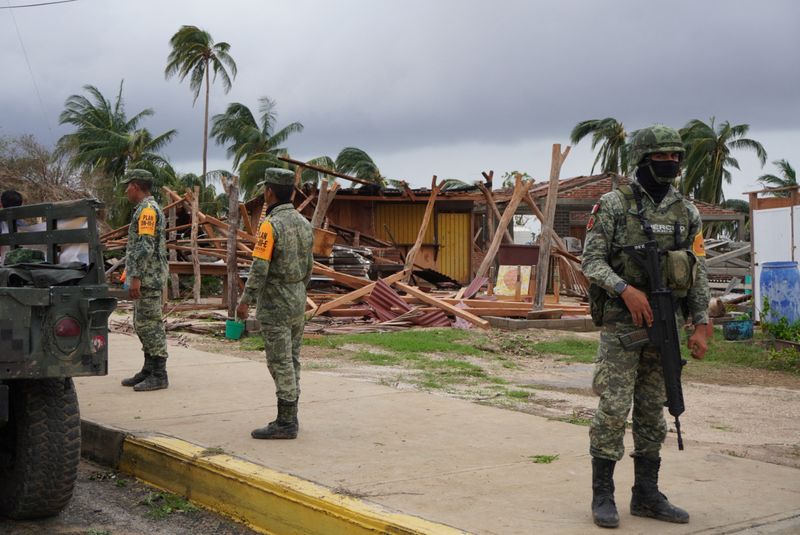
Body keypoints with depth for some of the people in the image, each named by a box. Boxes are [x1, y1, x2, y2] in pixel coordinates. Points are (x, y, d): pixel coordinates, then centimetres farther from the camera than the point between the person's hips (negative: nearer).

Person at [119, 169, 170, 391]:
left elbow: (145, 247, -21)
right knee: (143, 324, 14)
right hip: (146, 278, 11)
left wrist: (136, 277, -23)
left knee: (150, 324, -8)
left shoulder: (147, 209, -13)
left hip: (148, 278, -11)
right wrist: (133, 274, 23)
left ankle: (158, 375, -5)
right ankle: (149, 370, 20)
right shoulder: (147, 208, 20)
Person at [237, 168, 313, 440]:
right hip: (298, 302, 8)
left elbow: (259, 269, -21)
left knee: (280, 363, -4)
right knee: (291, 360, 12)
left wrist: (245, 301, -13)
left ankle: (285, 423, -1)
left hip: (274, 305, -8)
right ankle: (289, 418, 18)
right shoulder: (304, 223, 7)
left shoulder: (270, 225, -18)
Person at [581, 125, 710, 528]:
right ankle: (602, 496, 5)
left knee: (652, 412, 11)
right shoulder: (613, 205, -5)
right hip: (621, 323, -5)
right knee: (613, 409, -6)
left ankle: (647, 495, 20)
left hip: (664, 325, 5)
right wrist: (626, 289, -23)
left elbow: (698, 273, 9)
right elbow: (592, 261, -8)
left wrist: (701, 325, 1)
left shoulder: (688, 213, 9)